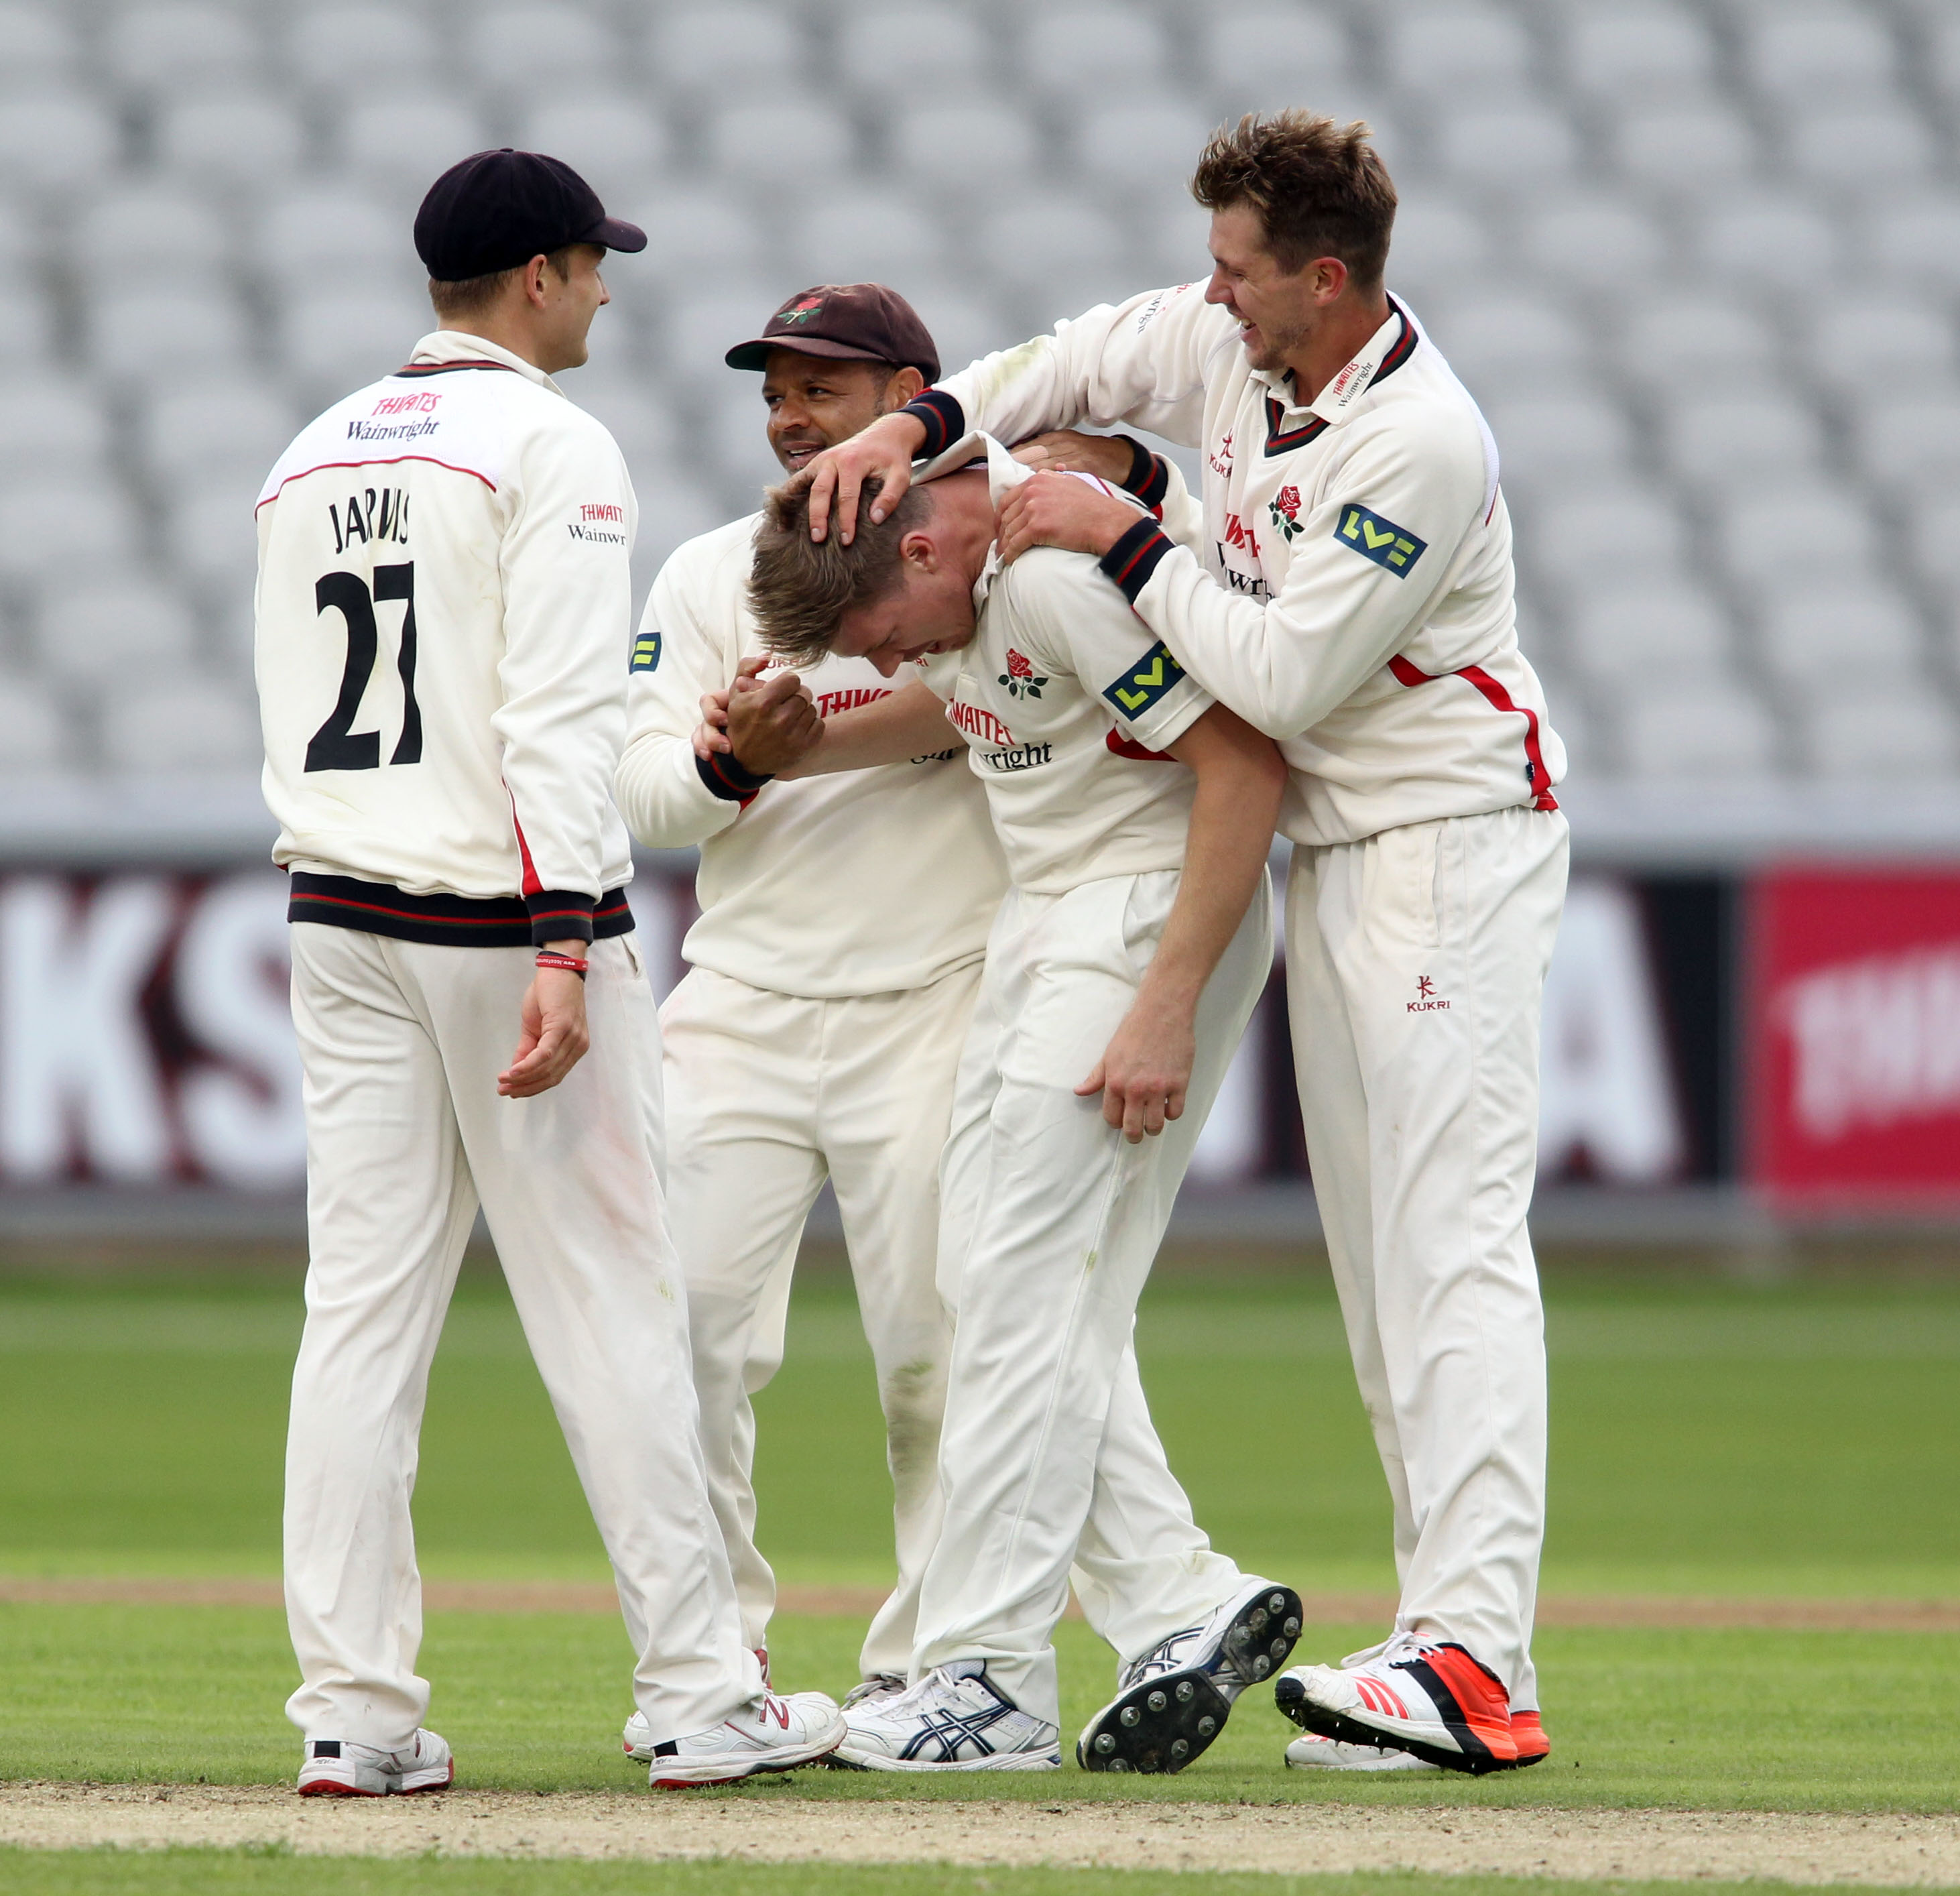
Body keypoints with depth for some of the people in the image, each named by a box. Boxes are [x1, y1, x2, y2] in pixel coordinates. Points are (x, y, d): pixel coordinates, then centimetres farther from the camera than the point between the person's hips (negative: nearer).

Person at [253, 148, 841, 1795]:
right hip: (506, 914, -6)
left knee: (364, 1307, 4)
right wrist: (562, 953, -22)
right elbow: (560, 718, -18)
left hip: (338, 914, 7)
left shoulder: (314, 456, 13)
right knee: (611, 1304, -1)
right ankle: (703, 1699, 2)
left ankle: (356, 1712, 0)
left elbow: (292, 721, 16)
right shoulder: (551, 443, -9)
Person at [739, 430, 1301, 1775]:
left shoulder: (1066, 571, -25)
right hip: (1041, 919, 10)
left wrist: (1166, 1009, -25)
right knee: (1000, 1290, 5)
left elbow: (1244, 767, -25)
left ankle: (991, 1678, -7)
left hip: (1157, 915, -10)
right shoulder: (958, 577, 5)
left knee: (1028, 1290, -10)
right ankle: (1183, 1605, 3)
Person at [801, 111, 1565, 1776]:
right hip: (1331, 855, 10)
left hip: (1454, 842, -10)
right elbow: (1080, 365, 19)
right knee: (1377, 1254, 8)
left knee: (1450, 1237, -17)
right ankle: (1448, 1632, 8)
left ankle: (1478, 1657, -25)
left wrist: (1125, 543, -16)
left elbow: (1285, 678, -24)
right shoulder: (1230, 347, 3)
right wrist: (918, 425, 3)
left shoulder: (1423, 444, -23)